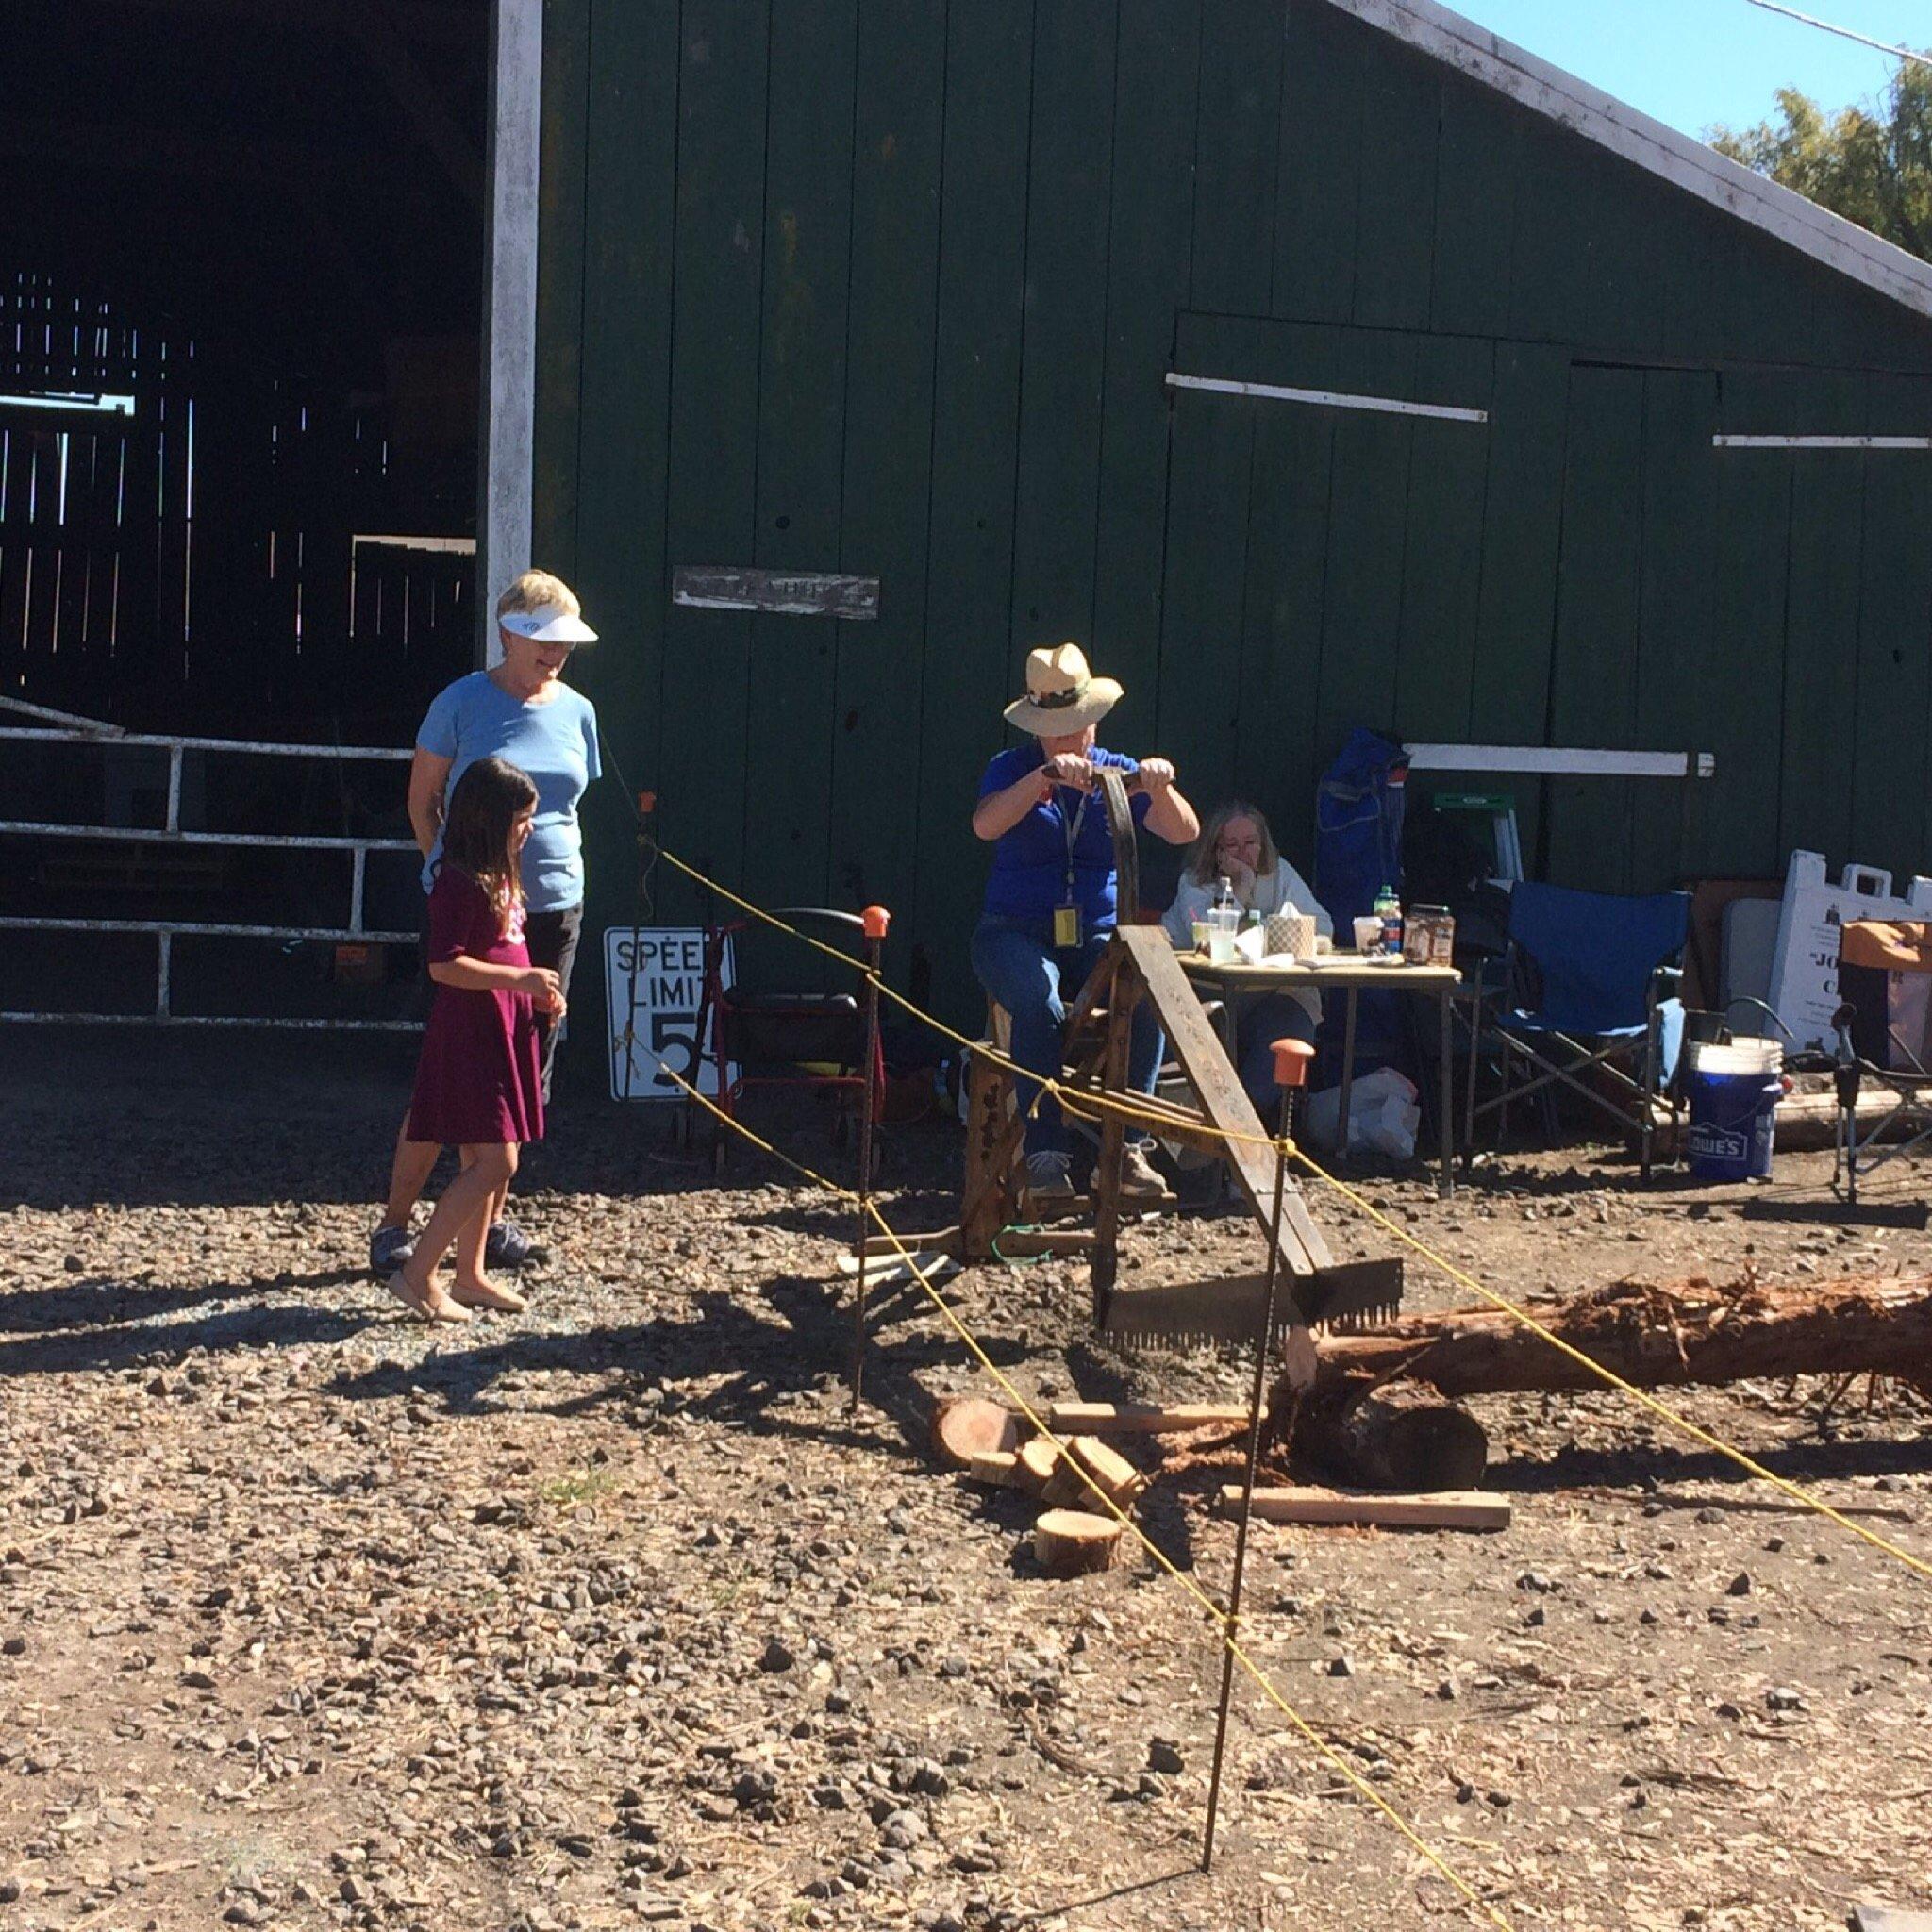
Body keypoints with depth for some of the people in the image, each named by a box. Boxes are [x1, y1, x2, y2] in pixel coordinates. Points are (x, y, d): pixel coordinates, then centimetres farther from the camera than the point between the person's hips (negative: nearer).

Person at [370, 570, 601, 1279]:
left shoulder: (575, 712, 7)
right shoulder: (463, 703, -6)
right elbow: (422, 802, 1)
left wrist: (555, 871, 12)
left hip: (553, 905, 5)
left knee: (527, 1068, 8)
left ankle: (489, 1217, 20)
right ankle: (394, 1223, 5)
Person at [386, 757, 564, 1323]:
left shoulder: (499, 875, 16)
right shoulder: (460, 881, -16)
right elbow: (445, 965, -22)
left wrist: (538, 991, 11)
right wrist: (520, 978, -23)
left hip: (504, 1031, 10)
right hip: (470, 1034, -10)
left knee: (482, 1163, 13)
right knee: (495, 1163, -11)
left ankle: (470, 1275, 21)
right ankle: (417, 1274, -5)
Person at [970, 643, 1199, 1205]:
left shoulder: (1118, 772, 10)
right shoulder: (1013, 769, 4)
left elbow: (1184, 833, -3)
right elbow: (986, 825, -18)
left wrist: (1160, 788, -24)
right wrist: (1046, 777, -31)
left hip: (1099, 936, 2)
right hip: (1017, 933, -2)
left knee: (1146, 998, -30)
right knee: (1040, 1004, -35)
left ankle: (1128, 1148, -23)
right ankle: (1045, 1157, -31)